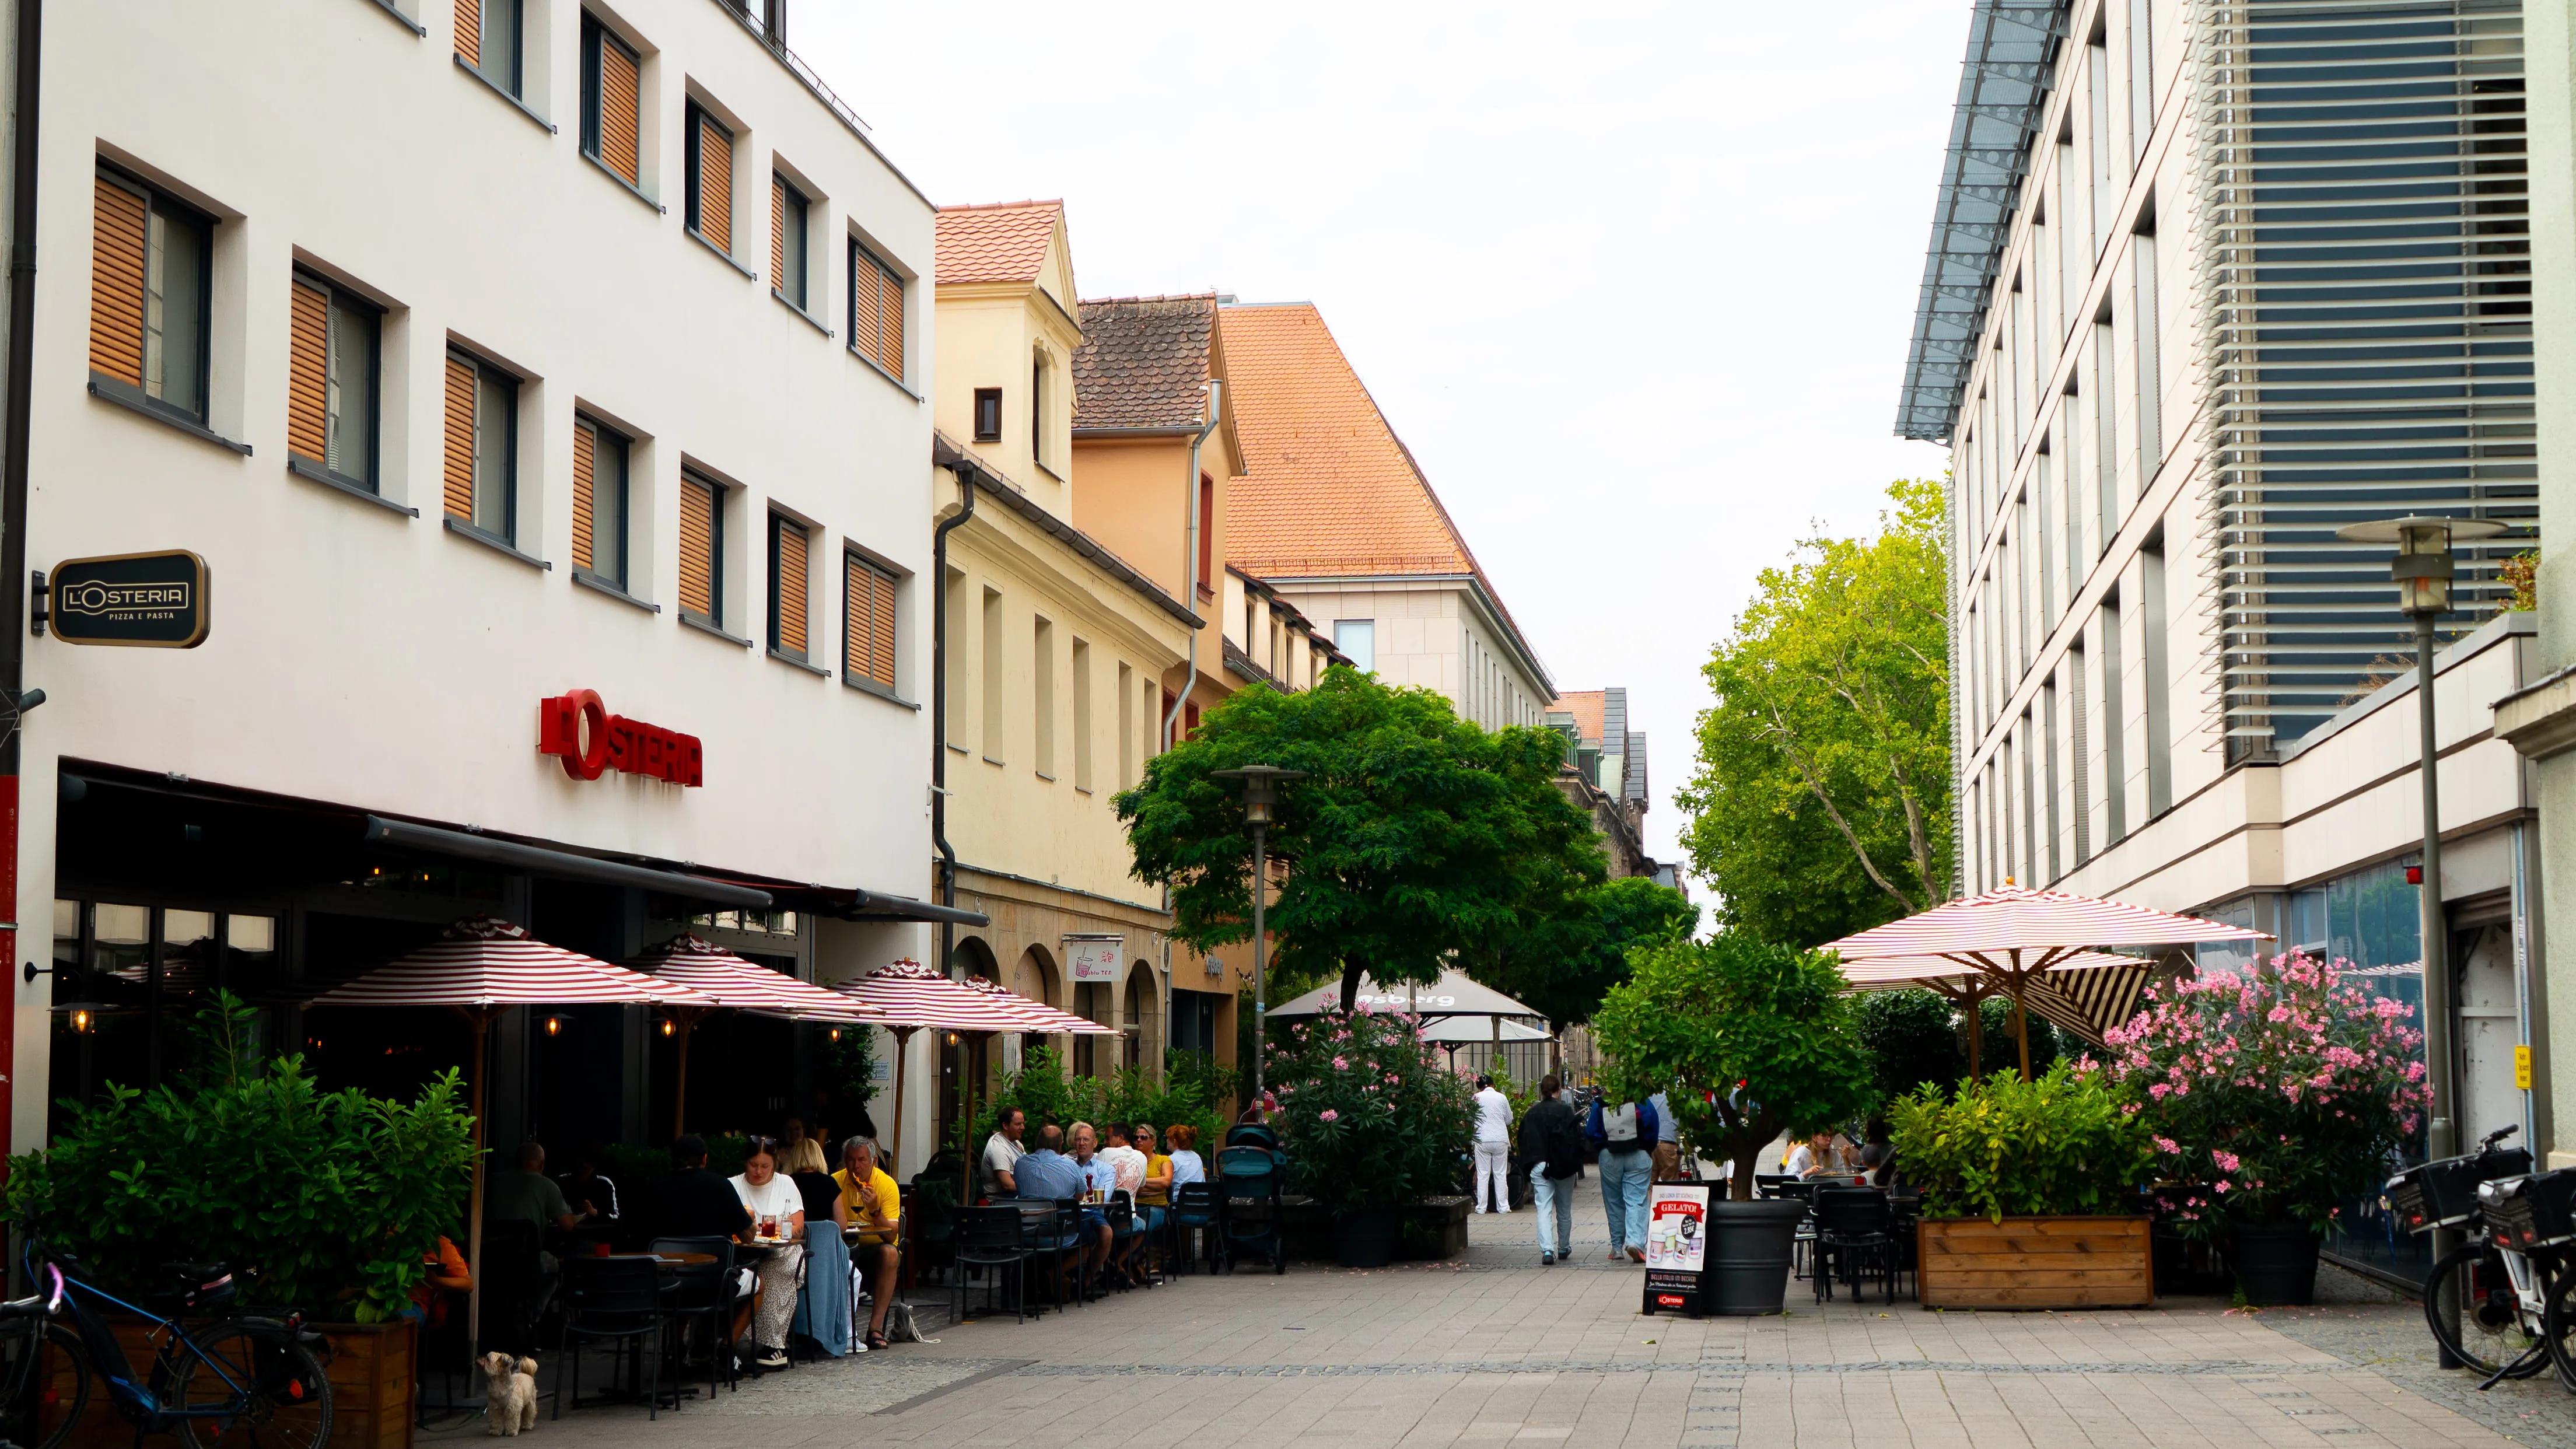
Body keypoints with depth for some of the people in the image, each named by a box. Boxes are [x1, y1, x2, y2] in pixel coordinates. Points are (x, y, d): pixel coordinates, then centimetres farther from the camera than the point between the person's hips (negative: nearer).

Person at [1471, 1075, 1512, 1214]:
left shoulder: (1477, 1098, -1)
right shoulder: (1502, 1098, 3)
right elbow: (1509, 1120, 10)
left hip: (1482, 1140, -1)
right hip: (1500, 1139, 1)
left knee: (1483, 1175, 3)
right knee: (1501, 1174, 7)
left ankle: (1481, 1207, 1)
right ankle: (1503, 1206, 8)